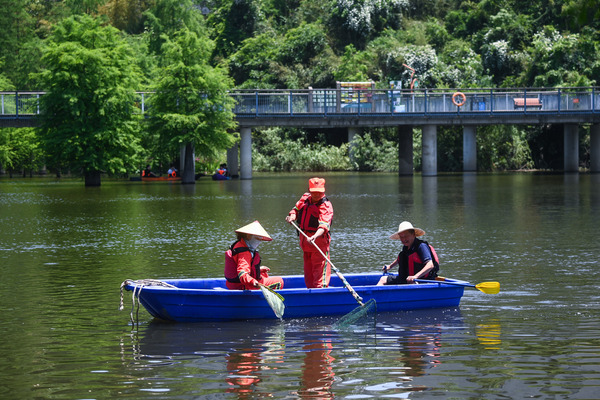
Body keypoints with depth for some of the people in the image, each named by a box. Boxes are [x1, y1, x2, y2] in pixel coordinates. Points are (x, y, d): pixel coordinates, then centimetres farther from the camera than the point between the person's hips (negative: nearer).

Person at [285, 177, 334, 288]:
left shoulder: (326, 205, -16)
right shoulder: (305, 198, 5)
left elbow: (323, 225, -30)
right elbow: (296, 209, 21)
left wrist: (315, 236, -47)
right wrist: (292, 216, -3)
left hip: (319, 240, -7)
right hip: (305, 239, 7)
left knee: (319, 269, -11)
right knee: (308, 270, 16)